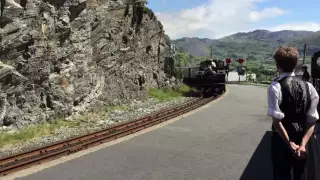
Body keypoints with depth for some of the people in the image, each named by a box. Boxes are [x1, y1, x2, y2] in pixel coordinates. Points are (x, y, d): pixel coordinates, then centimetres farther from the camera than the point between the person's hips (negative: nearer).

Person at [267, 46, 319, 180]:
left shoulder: (275, 86, -16)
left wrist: (289, 143, -13)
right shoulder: (308, 86, -1)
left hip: (282, 139, -5)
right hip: (301, 139, 5)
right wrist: (303, 143, -10)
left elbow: (277, 120, -20)